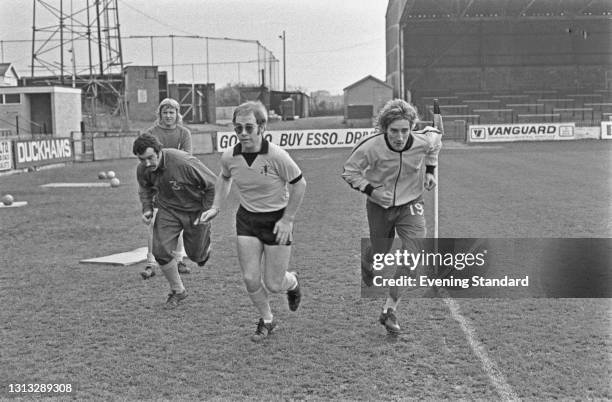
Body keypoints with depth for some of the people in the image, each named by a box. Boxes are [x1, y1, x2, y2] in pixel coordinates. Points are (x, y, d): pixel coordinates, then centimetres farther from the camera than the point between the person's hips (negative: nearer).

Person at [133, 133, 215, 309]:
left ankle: (206, 246, 47)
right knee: (160, 251, -12)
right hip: (168, 210, 4)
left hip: (195, 210, -3)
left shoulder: (184, 162, -32)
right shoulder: (142, 170, -15)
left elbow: (213, 184, -19)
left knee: (196, 255, 7)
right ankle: (177, 291, 10)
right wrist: (147, 209, -6)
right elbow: (145, 189, 11)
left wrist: (207, 212, -17)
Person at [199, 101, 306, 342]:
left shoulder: (276, 156, -24)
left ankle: (292, 282, 38)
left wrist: (287, 219, -10)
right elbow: (224, 178, 14)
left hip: (277, 220, -3)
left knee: (273, 284, 0)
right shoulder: (229, 157, -10)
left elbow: (299, 184, -11)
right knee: (250, 279, -2)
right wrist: (216, 207, 5)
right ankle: (267, 320, 25)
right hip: (247, 219, 4)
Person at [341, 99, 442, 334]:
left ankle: (390, 310, -1)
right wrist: (371, 190, -23)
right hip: (379, 207, -1)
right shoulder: (371, 147, -26)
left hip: (410, 205, 1)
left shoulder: (422, 141, -20)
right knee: (379, 255, 12)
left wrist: (430, 170, 4)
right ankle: (366, 264, 54)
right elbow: (349, 171, -10)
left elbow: (435, 137, 8)